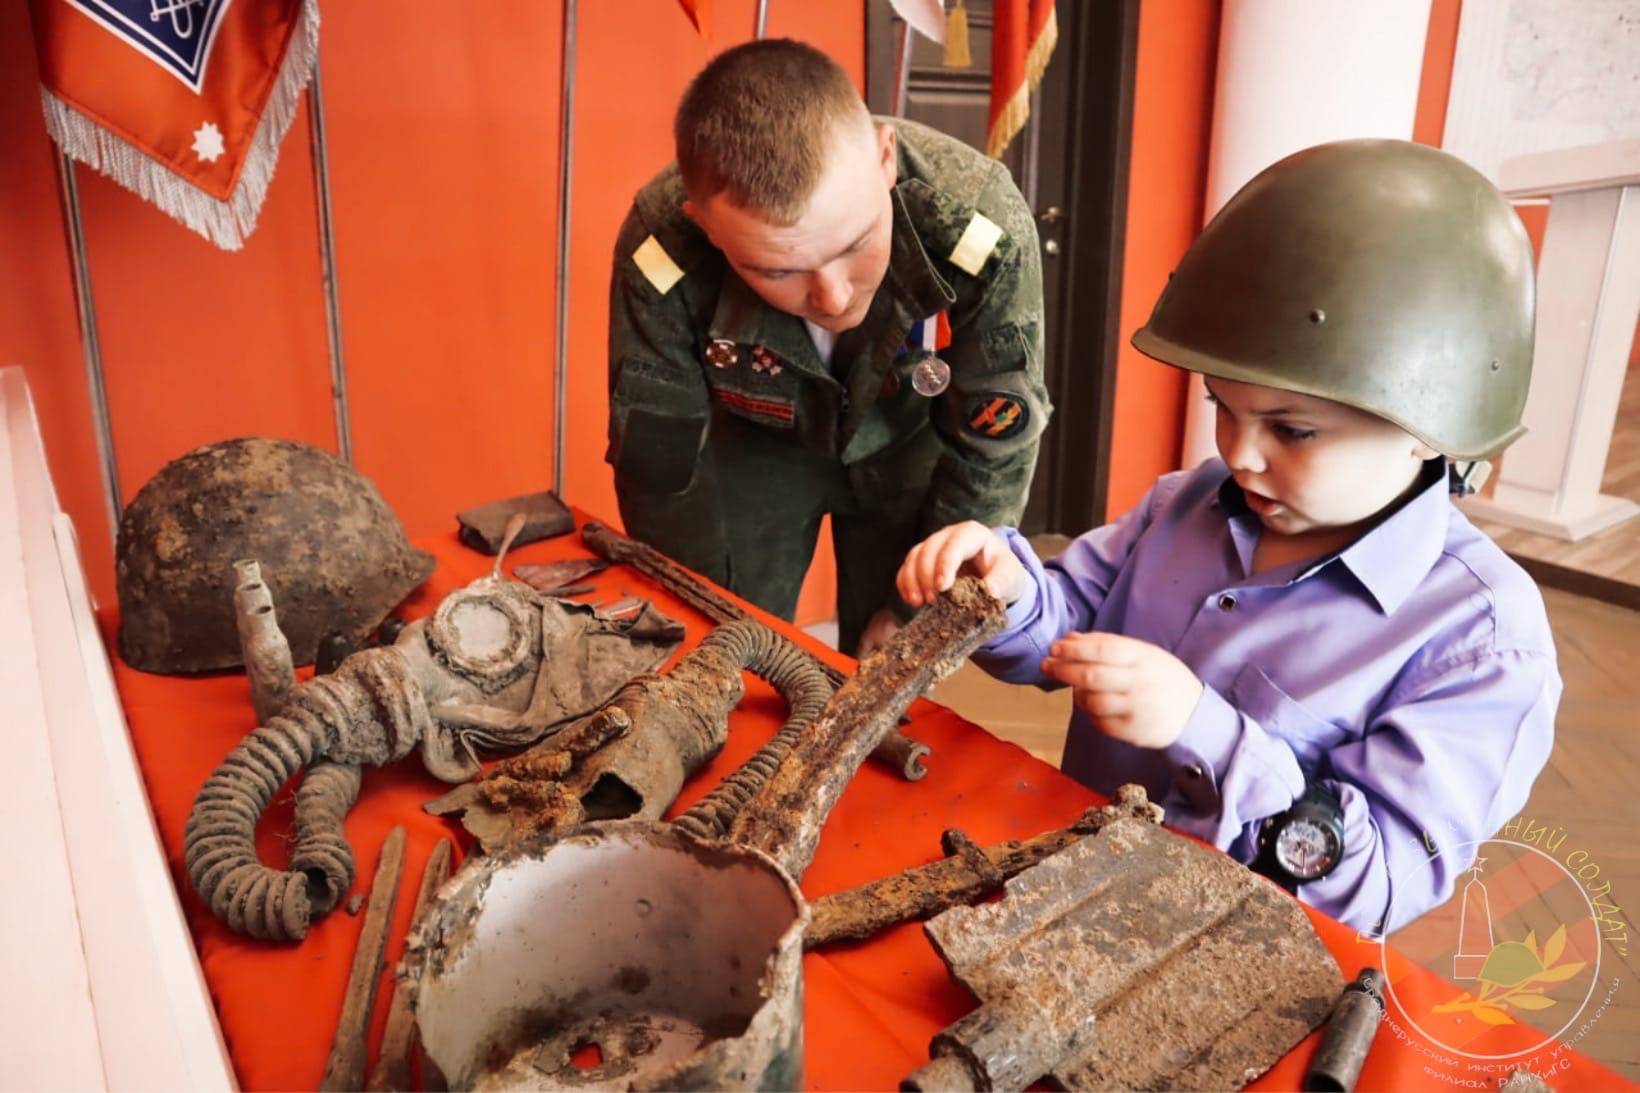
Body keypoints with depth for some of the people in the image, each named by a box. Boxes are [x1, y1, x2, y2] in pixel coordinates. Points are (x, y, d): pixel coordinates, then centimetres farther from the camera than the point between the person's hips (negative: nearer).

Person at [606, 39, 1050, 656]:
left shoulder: (981, 226, -33)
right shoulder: (662, 250, -32)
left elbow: (993, 449, -18)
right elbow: (659, 463, -17)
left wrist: (914, 611, -10)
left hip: (911, 440, 0)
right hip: (752, 444, 0)